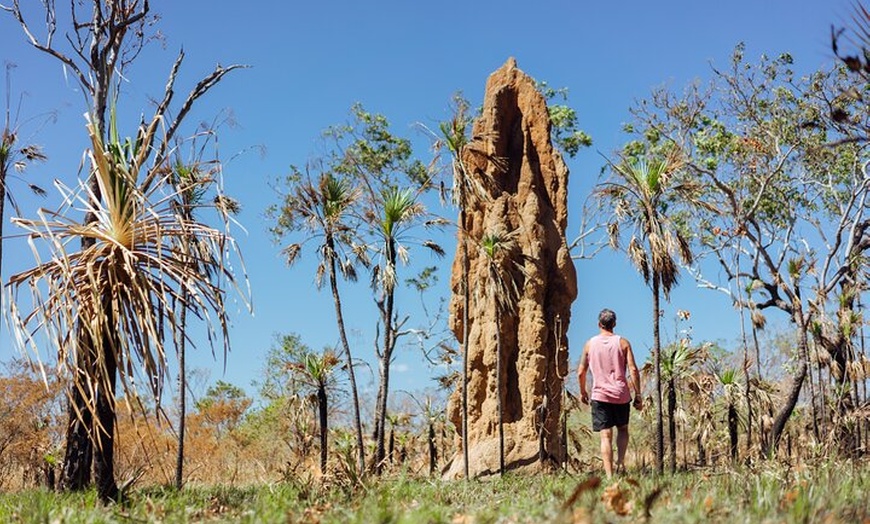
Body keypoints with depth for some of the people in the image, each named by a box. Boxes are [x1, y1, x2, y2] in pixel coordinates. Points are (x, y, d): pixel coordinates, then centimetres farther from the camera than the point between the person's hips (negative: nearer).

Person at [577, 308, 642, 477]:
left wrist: (582, 392, 20)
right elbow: (633, 370, -6)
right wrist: (638, 395, 0)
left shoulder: (590, 344, 2)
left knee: (606, 436, 1)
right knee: (623, 428, 21)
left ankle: (609, 475, -6)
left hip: (600, 395, 0)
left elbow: (581, 372, 4)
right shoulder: (623, 343, 0)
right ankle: (620, 461, 2)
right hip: (621, 395, 0)